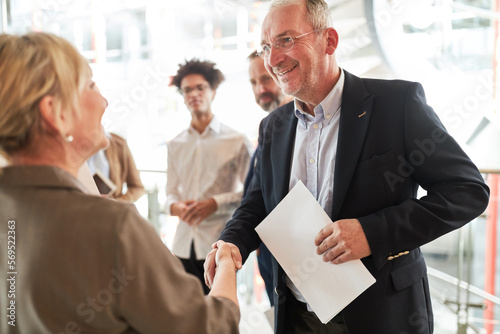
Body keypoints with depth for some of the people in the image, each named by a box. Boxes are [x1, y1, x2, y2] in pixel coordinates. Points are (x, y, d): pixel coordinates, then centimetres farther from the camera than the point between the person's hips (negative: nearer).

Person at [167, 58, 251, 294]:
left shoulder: (236, 141, 2)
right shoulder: (175, 145, 14)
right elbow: (171, 193, 18)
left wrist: (215, 203, -13)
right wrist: (175, 207, -5)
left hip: (219, 245, -3)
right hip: (183, 246, 4)